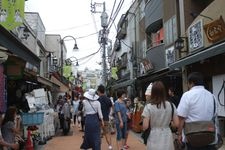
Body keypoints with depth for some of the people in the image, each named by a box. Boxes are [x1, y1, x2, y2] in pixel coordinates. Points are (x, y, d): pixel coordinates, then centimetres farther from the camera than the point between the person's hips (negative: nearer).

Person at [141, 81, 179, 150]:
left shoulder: (148, 107, -10)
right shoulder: (171, 105, -2)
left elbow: (145, 127, -11)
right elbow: (176, 124, 0)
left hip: (154, 141, -2)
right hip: (167, 139, 2)